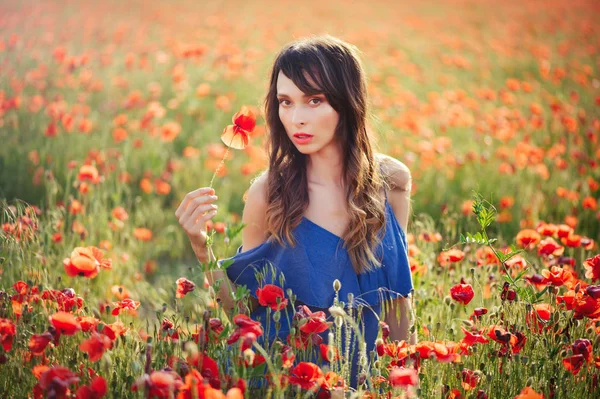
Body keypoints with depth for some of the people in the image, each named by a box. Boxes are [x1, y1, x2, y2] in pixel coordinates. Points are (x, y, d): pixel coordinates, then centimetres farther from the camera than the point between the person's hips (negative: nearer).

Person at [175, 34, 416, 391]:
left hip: (358, 372, 2)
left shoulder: (391, 180, -8)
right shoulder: (270, 190, -14)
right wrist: (201, 247, -22)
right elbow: (244, 306, -9)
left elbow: (397, 293, 3)